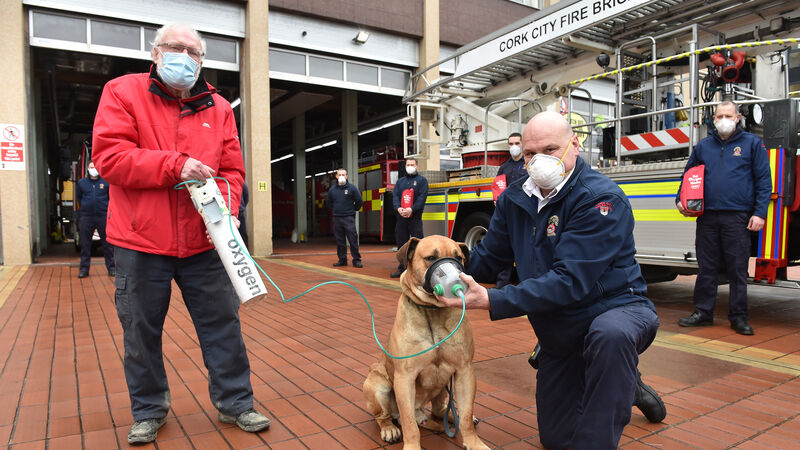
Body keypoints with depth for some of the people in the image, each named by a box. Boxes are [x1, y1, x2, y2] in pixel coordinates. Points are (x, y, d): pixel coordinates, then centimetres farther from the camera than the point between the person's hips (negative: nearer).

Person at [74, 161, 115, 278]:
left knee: (107, 243, 2)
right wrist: (84, 207, 19)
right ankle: (84, 268, 14)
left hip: (103, 216, -2)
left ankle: (111, 267, 9)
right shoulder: (81, 182, 9)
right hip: (86, 217, 2)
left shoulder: (106, 182, 2)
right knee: (85, 244, 5)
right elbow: (78, 198, 23)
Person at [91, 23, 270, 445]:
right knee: (141, 332, 11)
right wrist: (174, 165, -19)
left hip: (203, 244, 2)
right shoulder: (123, 92, 1)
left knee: (223, 325, 7)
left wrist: (227, 210, -11)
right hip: (141, 243, -2)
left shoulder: (218, 108, 9)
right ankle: (148, 411, 32)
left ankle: (234, 402, 25)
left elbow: (232, 170, 7)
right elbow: (108, 156, -9)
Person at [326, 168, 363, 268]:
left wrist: (353, 210, 6)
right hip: (336, 218, 4)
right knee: (340, 240, 8)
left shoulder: (352, 188, -2)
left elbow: (359, 201, 2)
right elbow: (328, 202, 25)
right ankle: (342, 260, 16)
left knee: (353, 239, -6)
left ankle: (356, 260, -1)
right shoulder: (332, 189, 10)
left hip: (349, 218, -4)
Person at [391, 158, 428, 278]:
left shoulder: (422, 180, 5)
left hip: (415, 217, -4)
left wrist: (412, 209, -20)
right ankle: (401, 269, 18)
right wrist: (398, 208, -12)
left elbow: (422, 196, -7)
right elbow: (395, 196, 8)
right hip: (401, 217, 5)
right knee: (401, 243, 9)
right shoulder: (400, 181, 18)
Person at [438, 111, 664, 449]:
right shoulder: (515, 199, -3)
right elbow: (487, 258, 0)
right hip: (560, 330, 6)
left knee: (610, 333, -43)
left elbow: (569, 281, -31)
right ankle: (624, 388, 38)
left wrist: (491, 301, -37)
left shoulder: (601, 199, -24)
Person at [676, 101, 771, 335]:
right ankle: (703, 312, 17)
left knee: (738, 269, 3)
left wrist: (760, 213, -6)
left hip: (738, 217, -2)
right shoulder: (703, 146, 15)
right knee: (706, 267, 7)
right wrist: (680, 200, 6)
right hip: (707, 217, 3)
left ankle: (739, 316, 13)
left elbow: (764, 181, 4)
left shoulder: (752, 143, 7)